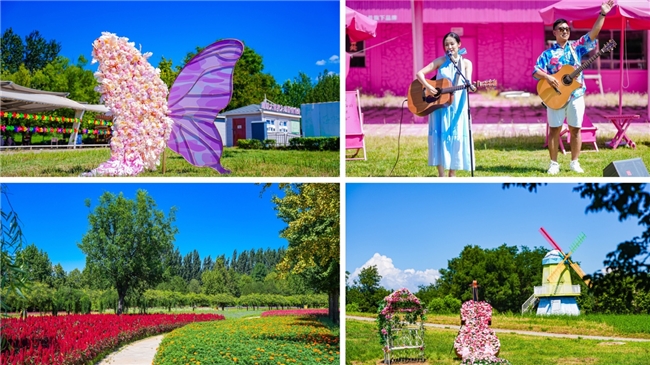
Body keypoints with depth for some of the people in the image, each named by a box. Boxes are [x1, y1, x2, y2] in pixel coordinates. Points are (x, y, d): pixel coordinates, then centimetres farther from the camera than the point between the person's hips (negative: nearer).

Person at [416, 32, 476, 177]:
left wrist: (471, 87, -34)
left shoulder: (466, 63, 4)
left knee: (455, 137, 0)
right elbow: (419, 73, -3)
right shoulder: (440, 61, 3)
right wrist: (428, 87, -19)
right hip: (439, 106, 0)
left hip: (457, 106, 0)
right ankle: (441, 176, 1)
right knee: (440, 137, -4)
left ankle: (452, 174, 11)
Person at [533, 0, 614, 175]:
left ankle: (574, 162, 12)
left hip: (576, 95, 2)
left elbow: (593, 33, 1)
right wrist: (547, 77, -24)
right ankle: (554, 163, 5)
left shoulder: (577, 47, 9)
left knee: (575, 129, 4)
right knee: (554, 129, -1)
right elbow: (536, 71, -3)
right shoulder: (548, 53, 4)